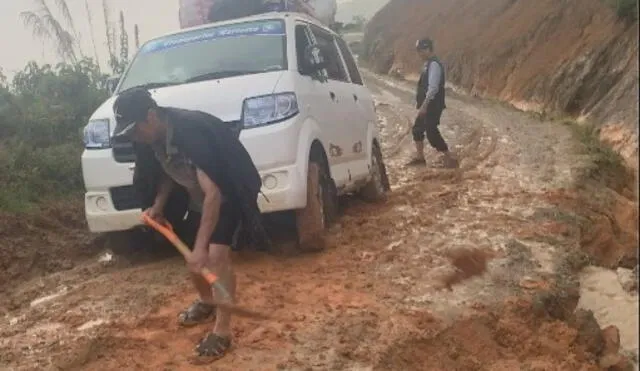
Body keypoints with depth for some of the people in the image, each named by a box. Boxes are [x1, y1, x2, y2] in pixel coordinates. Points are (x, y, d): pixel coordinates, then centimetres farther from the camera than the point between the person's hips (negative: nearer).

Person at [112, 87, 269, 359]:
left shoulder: (191, 132, -37)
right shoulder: (151, 136, -13)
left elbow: (213, 194, -41)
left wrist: (201, 246, -43)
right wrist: (158, 205, -7)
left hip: (226, 196, -7)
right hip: (195, 197, 8)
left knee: (217, 255, -19)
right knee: (192, 257, 13)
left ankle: (222, 331, -8)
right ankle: (205, 301, 41)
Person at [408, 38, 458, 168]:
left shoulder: (434, 65, -18)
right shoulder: (428, 64, 13)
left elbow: (433, 88, -25)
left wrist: (424, 105, -25)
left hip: (433, 106, -10)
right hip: (428, 105, 10)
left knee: (432, 133, -8)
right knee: (417, 128, 17)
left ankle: (450, 158, 0)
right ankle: (420, 157, 28)